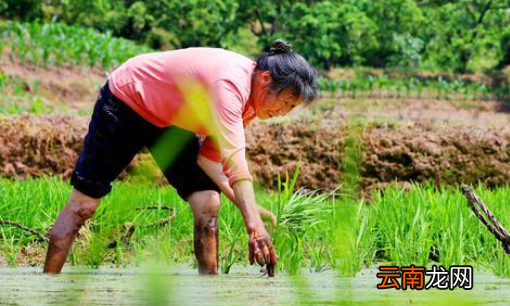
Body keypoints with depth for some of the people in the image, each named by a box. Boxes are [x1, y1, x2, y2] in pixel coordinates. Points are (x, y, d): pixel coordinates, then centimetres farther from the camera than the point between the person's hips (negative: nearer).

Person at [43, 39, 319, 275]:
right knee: (83, 204, -5)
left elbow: (209, 157, -7)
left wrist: (244, 204, -21)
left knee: (207, 205, -7)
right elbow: (235, 158, -48)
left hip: (170, 122, 8)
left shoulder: (251, 103, -9)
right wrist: (254, 223, -56)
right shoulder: (229, 83, -37)